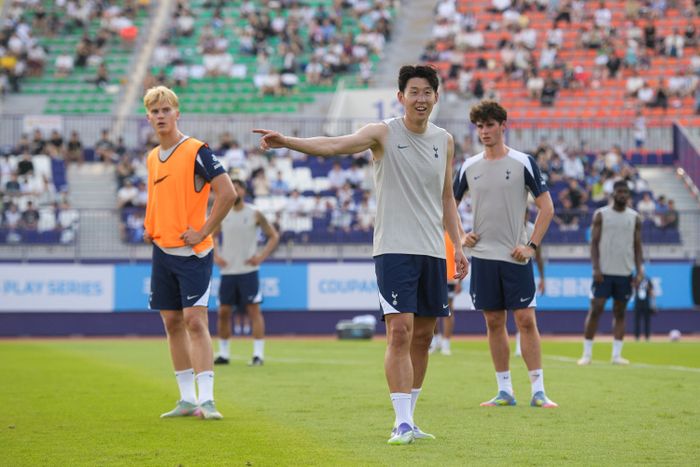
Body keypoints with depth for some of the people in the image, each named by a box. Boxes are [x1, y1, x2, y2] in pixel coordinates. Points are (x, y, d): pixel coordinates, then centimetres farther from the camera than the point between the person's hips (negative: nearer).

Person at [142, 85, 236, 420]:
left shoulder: (196, 151, -10)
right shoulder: (152, 158, 12)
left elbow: (227, 193, -15)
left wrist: (203, 231, -15)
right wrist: (149, 227, 13)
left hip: (192, 252, -7)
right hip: (162, 251, 7)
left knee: (195, 321, -13)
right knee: (172, 323, 8)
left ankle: (206, 399, -13)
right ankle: (187, 399, 15)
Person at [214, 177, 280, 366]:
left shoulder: (255, 214, -3)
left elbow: (274, 236, 3)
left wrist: (261, 257, -8)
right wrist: (216, 256, 4)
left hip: (248, 270, -3)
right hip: (227, 271, 3)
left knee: (254, 310, -7)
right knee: (223, 311, 4)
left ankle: (258, 354, -7)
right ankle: (223, 353, 15)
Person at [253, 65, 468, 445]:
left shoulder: (444, 141, 11)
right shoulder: (384, 133, -4)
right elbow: (335, 145, -19)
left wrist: (458, 245, 13)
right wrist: (287, 141, -35)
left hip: (432, 252, 5)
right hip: (394, 248, -5)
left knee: (422, 337, 8)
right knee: (400, 332, -14)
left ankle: (408, 417, 19)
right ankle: (402, 422, -13)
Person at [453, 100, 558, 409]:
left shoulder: (523, 163, -2)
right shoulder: (470, 167, 8)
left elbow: (546, 207, -2)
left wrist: (531, 245, -10)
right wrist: (460, 236, 6)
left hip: (515, 256, -3)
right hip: (482, 256, 3)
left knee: (525, 319, -7)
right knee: (494, 322, 6)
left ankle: (538, 391, -4)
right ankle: (505, 391, 12)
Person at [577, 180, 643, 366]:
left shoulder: (635, 218, 8)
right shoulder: (601, 215, 1)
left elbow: (637, 246, 9)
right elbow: (594, 242, -1)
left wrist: (639, 271, -1)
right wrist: (596, 268, -11)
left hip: (625, 273, 3)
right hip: (604, 272, -3)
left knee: (620, 312, 4)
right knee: (595, 309, -5)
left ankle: (616, 354, 6)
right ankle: (587, 353, 0)